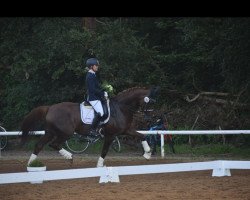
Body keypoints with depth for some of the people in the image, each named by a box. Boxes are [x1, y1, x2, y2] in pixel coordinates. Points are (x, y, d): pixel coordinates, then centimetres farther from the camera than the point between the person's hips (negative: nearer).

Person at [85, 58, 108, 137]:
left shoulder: (93, 75, 15)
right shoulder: (90, 76, -16)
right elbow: (93, 89, -22)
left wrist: (103, 92, 7)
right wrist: (103, 94, -16)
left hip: (96, 97, 11)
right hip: (93, 98, -11)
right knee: (100, 113, -21)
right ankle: (92, 130, -15)